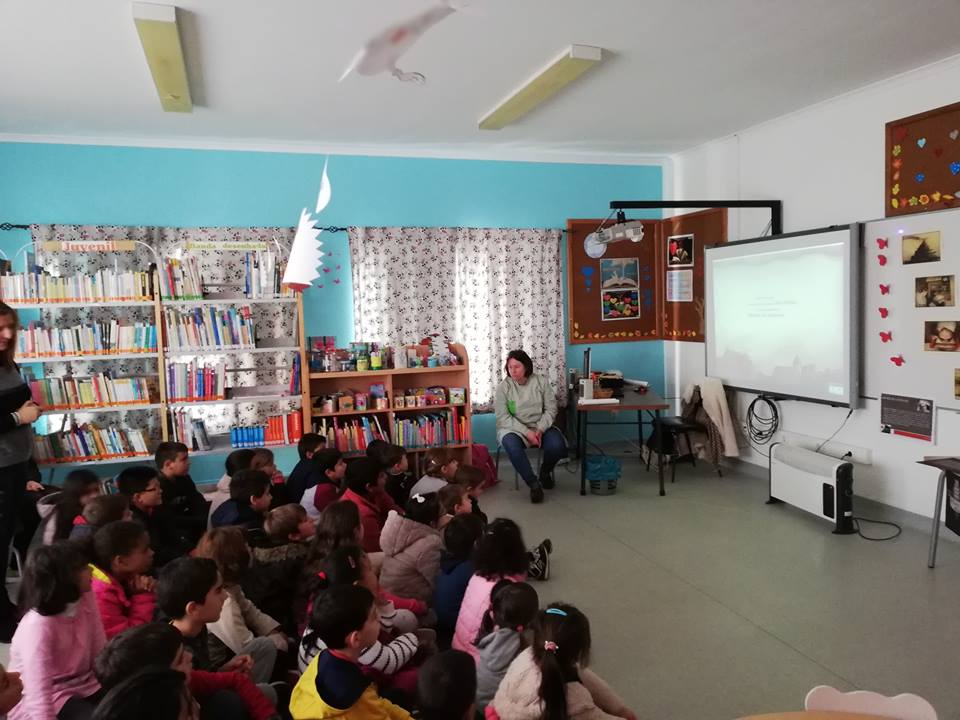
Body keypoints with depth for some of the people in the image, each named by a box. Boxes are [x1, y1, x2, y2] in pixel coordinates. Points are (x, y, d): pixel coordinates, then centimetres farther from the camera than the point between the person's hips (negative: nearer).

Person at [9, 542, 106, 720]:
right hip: (49, 702, -5)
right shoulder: (38, 626, -25)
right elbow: (38, 696, -28)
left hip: (84, 686, 5)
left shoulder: (85, 599, -6)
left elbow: (101, 653, -4)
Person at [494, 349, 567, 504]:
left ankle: (545, 472, 8)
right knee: (512, 446, -37)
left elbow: (551, 409, -1)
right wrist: (526, 432, -22)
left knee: (556, 445, -27)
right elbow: (503, 417, -11)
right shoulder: (503, 387, -5)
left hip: (540, 427, 2)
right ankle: (534, 484, -20)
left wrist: (540, 429, -18)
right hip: (513, 429, -2)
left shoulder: (541, 381, 0)